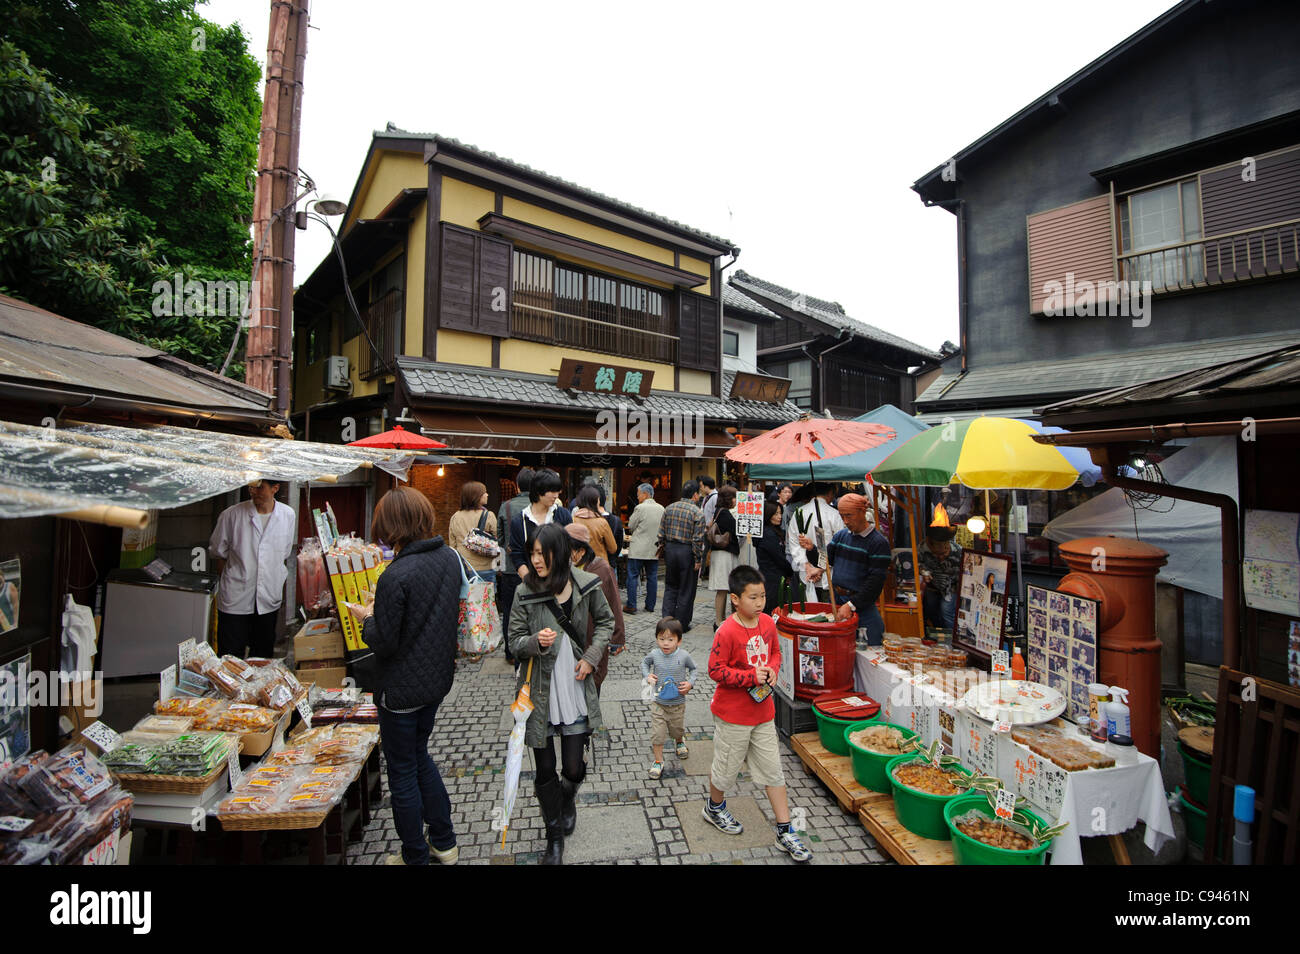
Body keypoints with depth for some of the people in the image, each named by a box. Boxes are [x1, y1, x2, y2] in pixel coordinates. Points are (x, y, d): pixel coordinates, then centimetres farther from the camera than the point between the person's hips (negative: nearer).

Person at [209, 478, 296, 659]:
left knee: (264, 657, 15)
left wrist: (280, 589, 11)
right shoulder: (231, 515, -9)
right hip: (235, 601, -2)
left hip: (269, 601, 2)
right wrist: (231, 581, 0)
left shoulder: (288, 515, -2)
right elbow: (218, 554, 3)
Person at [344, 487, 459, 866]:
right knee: (419, 755, 26)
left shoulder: (397, 575, -27)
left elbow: (385, 643, -21)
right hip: (437, 678, 7)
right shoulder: (449, 557, -4)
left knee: (403, 771, 13)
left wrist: (366, 617, -2)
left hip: (403, 689, -7)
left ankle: (415, 856, 32)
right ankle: (444, 842, 37)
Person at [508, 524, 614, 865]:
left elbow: (606, 621, 7)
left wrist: (591, 656, -6)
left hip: (575, 688, 1)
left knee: (574, 768, 8)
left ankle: (568, 800, 46)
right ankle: (555, 835, 38)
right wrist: (536, 642, -26)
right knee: (545, 771, 11)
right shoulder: (525, 593, -11)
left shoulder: (587, 585, -9)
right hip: (539, 691, 0)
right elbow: (514, 641, -4)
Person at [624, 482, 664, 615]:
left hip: (638, 549, -5)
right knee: (652, 577, 11)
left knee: (632, 576, 3)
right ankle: (650, 605, 15)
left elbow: (630, 526, -6)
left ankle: (631, 605, 3)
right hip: (654, 549, 5)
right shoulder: (661, 508, 5)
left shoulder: (640, 508, -13)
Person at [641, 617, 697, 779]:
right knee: (657, 732, 0)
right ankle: (658, 761, 21)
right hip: (658, 702, 0)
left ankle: (680, 742, 55)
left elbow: (693, 668, 3)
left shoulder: (684, 656, -16)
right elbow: (644, 663, 8)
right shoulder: (654, 654, -14)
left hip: (678, 702, 0)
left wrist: (690, 683, -11)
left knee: (678, 729, 20)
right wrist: (647, 675, -8)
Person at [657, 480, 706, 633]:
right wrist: (698, 560, -8)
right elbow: (698, 539, -14)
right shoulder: (697, 513, -11)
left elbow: (661, 532, 5)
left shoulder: (669, 508, 4)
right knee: (686, 591, 8)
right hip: (687, 552, -4)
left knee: (670, 587, 17)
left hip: (669, 550, 5)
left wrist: (660, 546, 15)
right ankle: (681, 625, 16)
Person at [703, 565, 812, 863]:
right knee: (727, 766, 15)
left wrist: (772, 669, -9)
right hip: (732, 714, -5)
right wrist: (751, 676, -25)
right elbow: (716, 670, -21)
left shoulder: (767, 623, -5)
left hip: (763, 710, 6)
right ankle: (715, 807, 44)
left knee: (773, 770, 13)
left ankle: (784, 832, 27)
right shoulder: (727, 632, -25)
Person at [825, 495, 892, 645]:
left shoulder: (879, 542, -9)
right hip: (836, 599, 5)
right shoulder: (841, 535, 9)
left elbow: (876, 581, -14)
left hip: (861, 603, -5)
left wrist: (851, 605, -19)